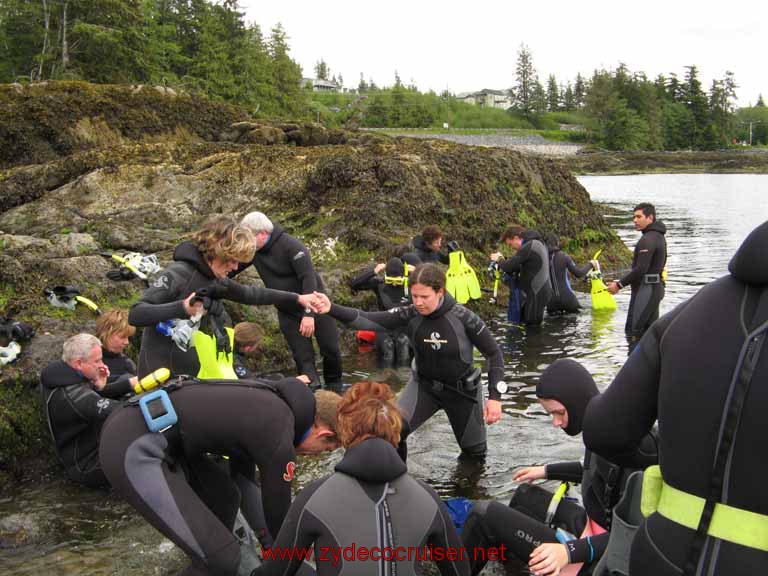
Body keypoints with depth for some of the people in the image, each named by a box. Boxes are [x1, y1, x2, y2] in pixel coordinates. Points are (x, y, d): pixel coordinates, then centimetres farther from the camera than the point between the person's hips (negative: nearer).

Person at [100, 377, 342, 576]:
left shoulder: (274, 399, 12)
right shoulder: (278, 438, -14)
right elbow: (277, 512, -1)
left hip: (141, 427, 10)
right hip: (133, 448, -10)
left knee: (225, 496, 20)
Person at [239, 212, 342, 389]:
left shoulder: (291, 246, -24)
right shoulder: (253, 250, -5)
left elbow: (308, 278, -28)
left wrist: (309, 313, -33)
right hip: (287, 312, 5)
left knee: (330, 348, 3)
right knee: (303, 356, -1)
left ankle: (334, 387, 26)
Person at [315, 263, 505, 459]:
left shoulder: (463, 318, -25)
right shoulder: (410, 315, -19)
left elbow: (494, 353, -15)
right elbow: (369, 321, -28)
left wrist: (495, 396, -21)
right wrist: (332, 309, -44)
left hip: (463, 389, -1)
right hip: (424, 385, 1)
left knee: (475, 452, 15)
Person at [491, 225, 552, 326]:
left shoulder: (528, 247, -18)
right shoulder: (537, 243, 15)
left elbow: (508, 267, -20)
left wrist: (499, 259, 1)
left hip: (536, 294, -10)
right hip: (540, 291, 10)